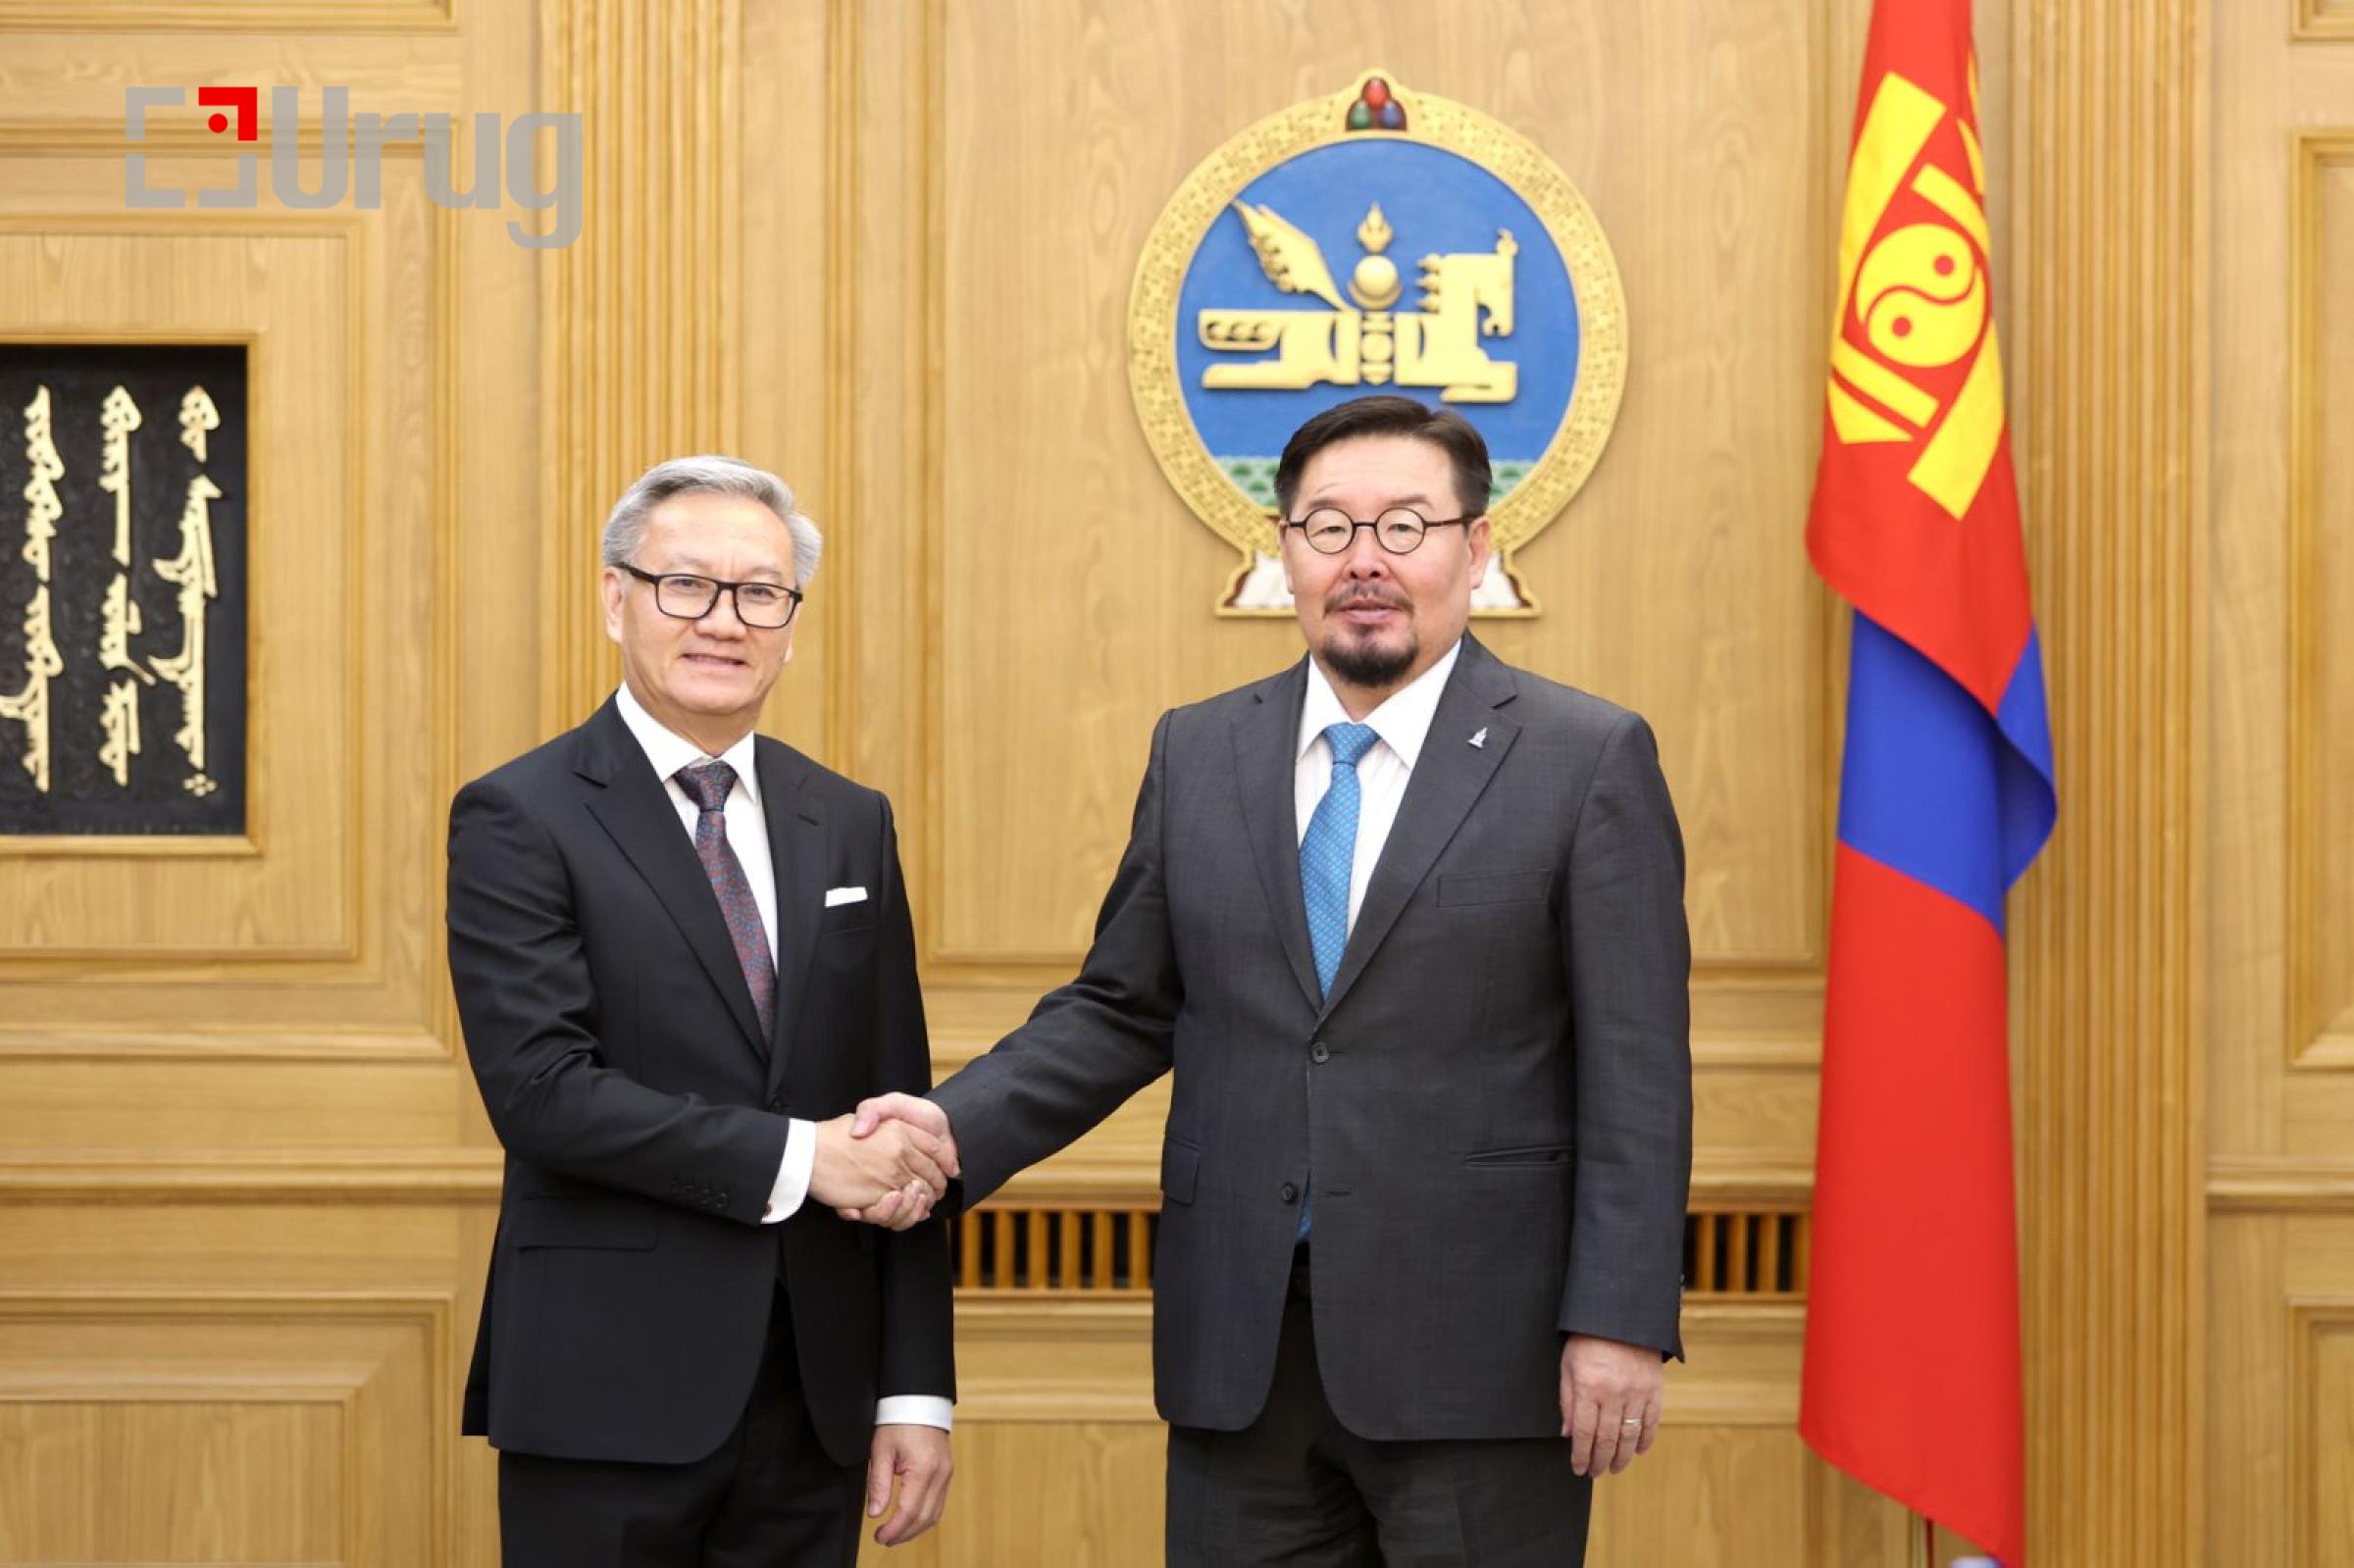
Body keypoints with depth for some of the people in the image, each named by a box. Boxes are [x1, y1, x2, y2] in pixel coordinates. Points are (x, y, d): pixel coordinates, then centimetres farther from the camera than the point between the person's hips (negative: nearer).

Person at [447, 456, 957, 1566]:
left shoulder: (851, 825, 10)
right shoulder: (519, 819, -4)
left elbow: (899, 1125, 8)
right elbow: (540, 1088, -15)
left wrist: (915, 1390, 3)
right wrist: (791, 1158, -18)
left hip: (815, 1402, 4)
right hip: (612, 1399, -4)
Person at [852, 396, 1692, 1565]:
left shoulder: (1588, 760, -2)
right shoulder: (1197, 753, 10)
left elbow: (1635, 1072, -6)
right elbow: (1122, 1010, 12)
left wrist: (1619, 1323, -11)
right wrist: (958, 1126, -4)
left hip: (1473, 1349, -3)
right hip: (1238, 1350, 4)